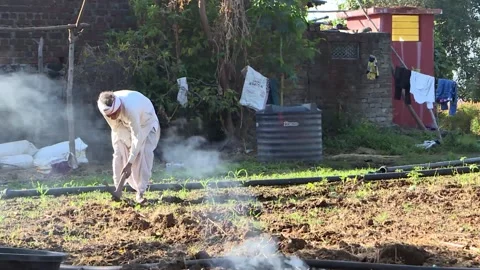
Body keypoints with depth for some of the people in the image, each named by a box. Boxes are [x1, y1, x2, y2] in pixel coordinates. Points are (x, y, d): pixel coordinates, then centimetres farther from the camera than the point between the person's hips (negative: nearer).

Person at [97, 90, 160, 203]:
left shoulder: (130, 109, -46)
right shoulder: (106, 108, -29)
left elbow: (137, 137, -42)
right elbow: (115, 127, -10)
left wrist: (129, 164, -43)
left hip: (145, 121, -5)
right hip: (123, 124, 5)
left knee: (144, 153, -20)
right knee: (119, 153, -5)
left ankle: (140, 192, -17)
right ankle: (118, 190, 2)